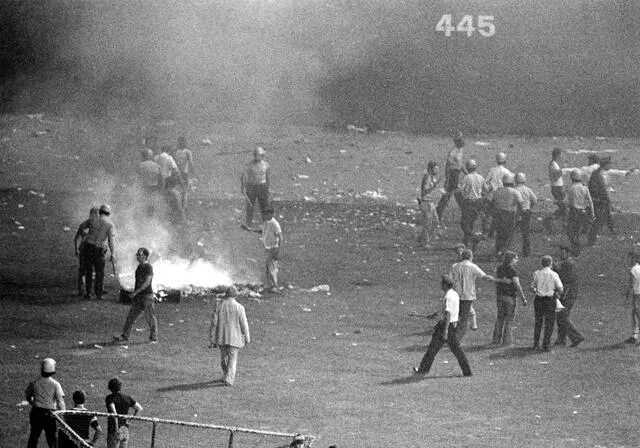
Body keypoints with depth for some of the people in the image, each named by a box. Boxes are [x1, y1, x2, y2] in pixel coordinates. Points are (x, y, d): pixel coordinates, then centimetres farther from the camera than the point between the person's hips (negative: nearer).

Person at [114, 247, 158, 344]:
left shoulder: (148, 267, -14)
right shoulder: (139, 266, 13)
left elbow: (147, 282, -22)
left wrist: (135, 292, -23)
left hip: (147, 296, -9)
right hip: (138, 296, 9)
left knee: (150, 318, 1)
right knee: (131, 316, 5)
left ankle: (153, 338, 11)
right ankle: (125, 336, 6)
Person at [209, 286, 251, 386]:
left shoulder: (218, 306, -7)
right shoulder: (239, 308, -12)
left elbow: (213, 324, -6)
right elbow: (244, 325, -6)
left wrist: (212, 340, 0)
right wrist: (247, 338, 10)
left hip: (221, 338, 2)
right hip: (234, 338, -2)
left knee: (224, 358, 20)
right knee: (232, 359, 6)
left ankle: (226, 376, 35)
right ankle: (228, 379, -1)